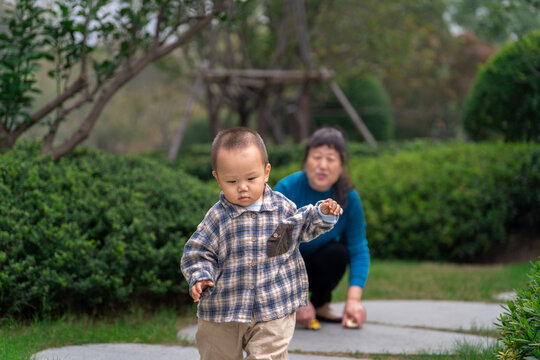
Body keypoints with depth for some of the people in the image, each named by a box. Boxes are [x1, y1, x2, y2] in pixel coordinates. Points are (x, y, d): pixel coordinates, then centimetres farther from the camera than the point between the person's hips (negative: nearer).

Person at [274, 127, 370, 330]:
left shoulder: (349, 198, -17)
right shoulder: (287, 188, -26)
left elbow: (359, 249, -17)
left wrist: (354, 299, -30)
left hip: (315, 265, 2)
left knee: (337, 252, -29)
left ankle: (321, 305, 0)